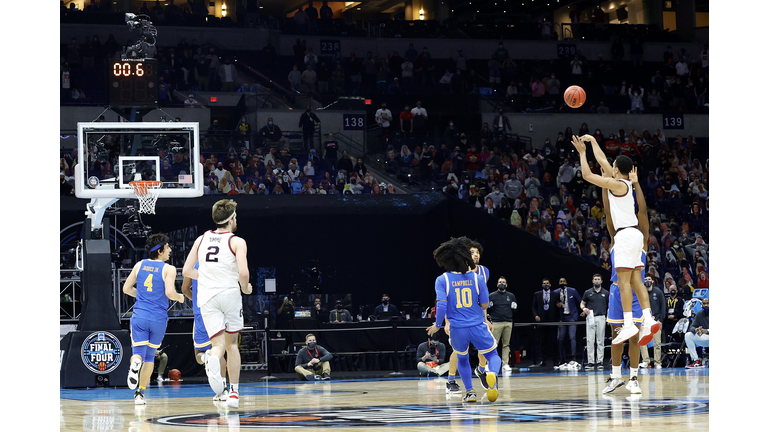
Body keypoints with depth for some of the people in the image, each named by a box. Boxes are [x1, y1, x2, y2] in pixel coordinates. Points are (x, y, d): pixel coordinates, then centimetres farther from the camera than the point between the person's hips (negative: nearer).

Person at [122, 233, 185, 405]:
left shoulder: (140, 265, 8)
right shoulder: (168, 269, -5)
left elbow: (126, 289, 11)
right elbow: (170, 292, -16)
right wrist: (180, 298, 5)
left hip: (139, 316, 2)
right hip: (159, 318, -2)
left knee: (138, 352, 1)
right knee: (150, 355, 15)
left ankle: (135, 363, -37)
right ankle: (140, 393, 13)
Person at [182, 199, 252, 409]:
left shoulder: (201, 239, 11)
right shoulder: (237, 242, -3)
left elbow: (187, 270, 12)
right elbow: (243, 272, -16)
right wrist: (245, 288, 6)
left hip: (207, 296, 2)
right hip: (229, 294, -2)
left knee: (218, 343, -2)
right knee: (232, 343, 15)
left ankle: (213, 361, -40)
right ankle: (234, 392, 13)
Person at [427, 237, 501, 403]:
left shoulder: (442, 280, -4)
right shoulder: (476, 278, -2)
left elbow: (442, 305, -13)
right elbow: (484, 305, 2)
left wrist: (437, 325, 0)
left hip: (457, 329, 1)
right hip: (478, 326, -1)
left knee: (462, 358, 27)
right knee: (492, 355, 14)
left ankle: (470, 391, 19)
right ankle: (492, 373, -20)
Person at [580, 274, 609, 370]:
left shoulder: (605, 293, 9)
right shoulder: (588, 292, 8)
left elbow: (609, 306, 14)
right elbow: (582, 303, 14)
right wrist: (584, 309, -8)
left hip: (601, 318, 0)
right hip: (590, 318, 0)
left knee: (600, 341, 1)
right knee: (590, 341, -4)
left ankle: (599, 362, 4)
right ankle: (590, 362, -3)